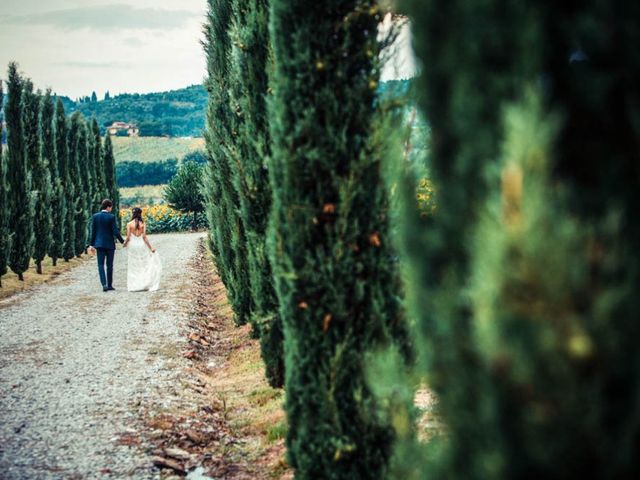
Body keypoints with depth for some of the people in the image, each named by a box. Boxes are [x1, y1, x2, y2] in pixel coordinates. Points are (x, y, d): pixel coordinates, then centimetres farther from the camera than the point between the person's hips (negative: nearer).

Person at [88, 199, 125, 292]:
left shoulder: (95, 216, 0)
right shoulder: (111, 217, -10)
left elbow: (93, 231, 3)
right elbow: (115, 232, -11)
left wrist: (92, 244, 9)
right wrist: (122, 241, 2)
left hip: (99, 244, 2)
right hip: (110, 244, -2)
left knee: (101, 265, 3)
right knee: (109, 265, 9)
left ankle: (104, 284, -13)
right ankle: (109, 285, 14)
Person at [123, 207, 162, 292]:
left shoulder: (129, 224, -5)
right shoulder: (143, 224, -4)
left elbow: (128, 237, -6)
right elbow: (144, 237, -8)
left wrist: (125, 244, 14)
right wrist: (151, 248, -3)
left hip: (132, 245, 0)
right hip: (141, 245, 0)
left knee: (133, 267, 9)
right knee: (144, 265, 11)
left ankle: (133, 286, 6)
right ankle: (145, 284, 6)